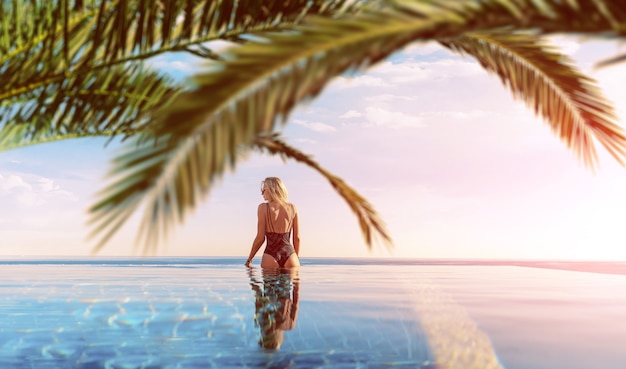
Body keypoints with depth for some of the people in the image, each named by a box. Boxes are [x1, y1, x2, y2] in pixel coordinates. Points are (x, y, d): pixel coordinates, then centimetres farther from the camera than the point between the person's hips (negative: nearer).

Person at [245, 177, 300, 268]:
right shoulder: (292, 208, 6)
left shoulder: (263, 207, -3)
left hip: (271, 255, -2)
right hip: (290, 254, 2)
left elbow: (260, 238, -4)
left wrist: (249, 259, 7)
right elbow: (297, 238, 9)